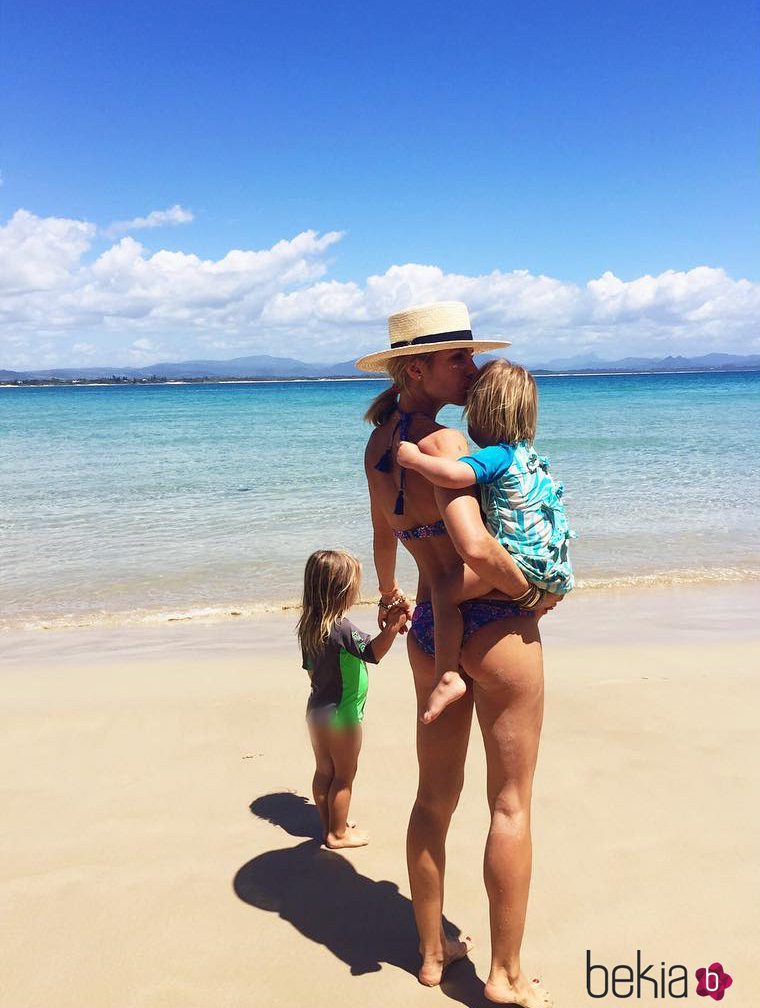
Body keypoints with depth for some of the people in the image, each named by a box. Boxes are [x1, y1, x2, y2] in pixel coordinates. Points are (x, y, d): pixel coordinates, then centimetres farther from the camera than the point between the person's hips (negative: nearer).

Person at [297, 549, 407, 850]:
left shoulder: (308, 626, 0)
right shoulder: (342, 628, -24)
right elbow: (373, 652, -29)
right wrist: (392, 626, -41)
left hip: (317, 709, 7)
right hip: (342, 714, -7)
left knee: (324, 771, 18)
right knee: (344, 775, 8)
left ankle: (330, 824, 32)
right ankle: (337, 833, 19)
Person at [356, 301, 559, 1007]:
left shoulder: (378, 445, 5)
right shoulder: (442, 442, -21)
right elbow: (476, 547, -35)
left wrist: (389, 596, 38)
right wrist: (533, 591, -16)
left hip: (430, 632, 8)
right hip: (496, 630, -8)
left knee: (435, 798, 18)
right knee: (511, 805, 8)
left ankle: (432, 951, 35)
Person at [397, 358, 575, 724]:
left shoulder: (496, 455, -14)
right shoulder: (525, 453, 16)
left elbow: (455, 474, -31)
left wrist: (415, 458, -18)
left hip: (522, 559, -10)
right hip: (549, 563, 10)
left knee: (445, 590, -15)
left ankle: (447, 676, -17)